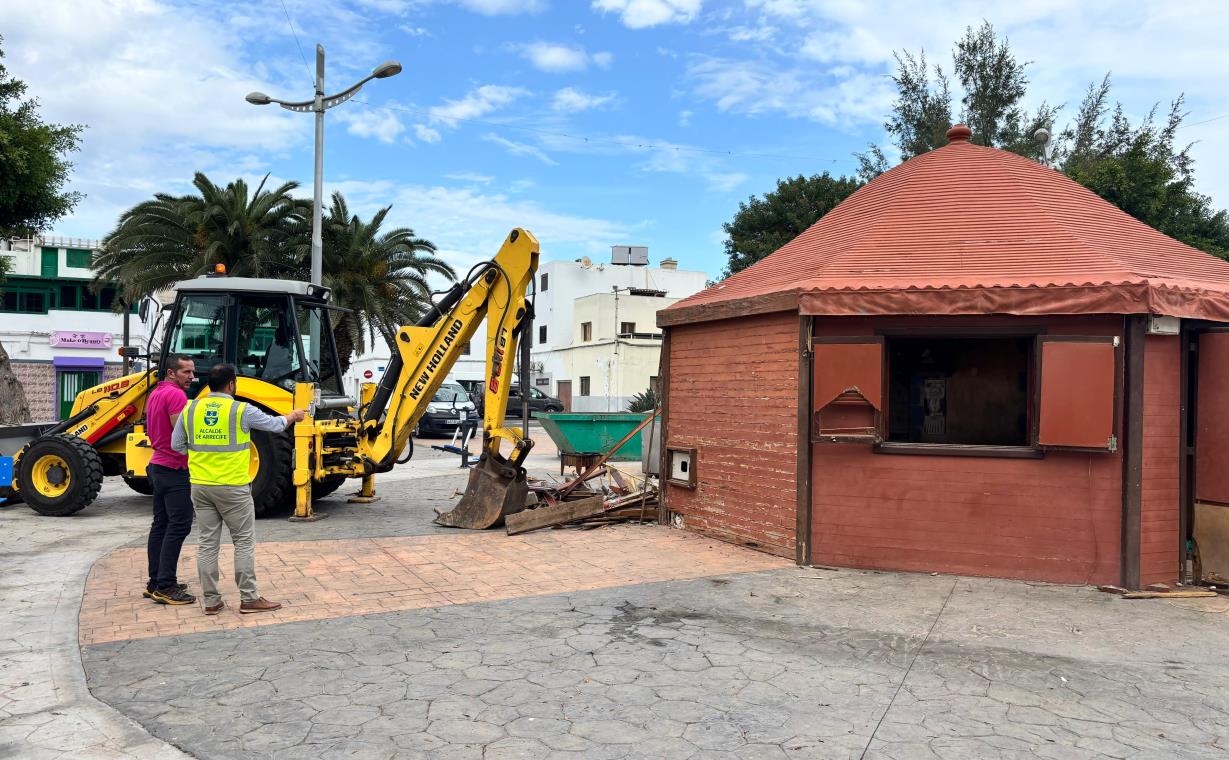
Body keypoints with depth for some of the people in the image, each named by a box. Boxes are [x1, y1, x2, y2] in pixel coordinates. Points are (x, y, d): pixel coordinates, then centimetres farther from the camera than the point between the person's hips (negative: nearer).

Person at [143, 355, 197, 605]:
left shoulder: (155, 394, 15)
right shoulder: (175, 394, -17)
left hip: (158, 467, 10)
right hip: (174, 469, -10)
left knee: (161, 525, 12)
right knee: (179, 526, -9)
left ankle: (155, 582, 17)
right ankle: (165, 587, -9)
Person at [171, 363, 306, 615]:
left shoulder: (190, 409, 2)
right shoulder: (241, 411, -10)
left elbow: (177, 445, 9)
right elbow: (275, 425, 4)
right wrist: (293, 416, 23)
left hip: (200, 487, 5)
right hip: (232, 488, -5)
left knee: (207, 543, 10)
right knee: (244, 542, 5)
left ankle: (211, 601, 15)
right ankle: (249, 598, 9)